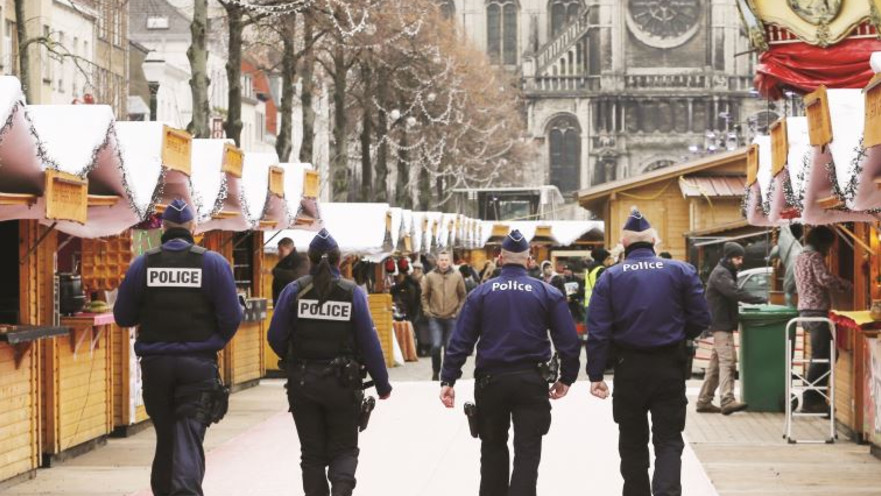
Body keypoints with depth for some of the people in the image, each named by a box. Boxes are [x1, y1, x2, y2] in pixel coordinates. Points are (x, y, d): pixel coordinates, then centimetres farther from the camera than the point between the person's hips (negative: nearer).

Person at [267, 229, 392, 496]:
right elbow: (369, 342, -6)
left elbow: (275, 337, -5)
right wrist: (382, 384, 3)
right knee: (344, 448, 11)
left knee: (312, 451, 14)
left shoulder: (295, 290, -5)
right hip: (343, 383, -1)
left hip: (302, 382, 1)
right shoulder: (352, 292, -6)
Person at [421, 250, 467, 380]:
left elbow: (462, 296, 7)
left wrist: (459, 311, 1)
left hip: (452, 317, 1)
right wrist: (427, 310, -1)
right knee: (436, 346, -10)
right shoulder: (430, 276, -1)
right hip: (435, 318, -1)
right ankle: (435, 372, 9)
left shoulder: (457, 276, -1)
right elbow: (425, 295, 8)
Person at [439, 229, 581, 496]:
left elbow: (461, 340, -3)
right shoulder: (547, 292, 0)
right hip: (531, 380, -1)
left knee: (493, 446, 18)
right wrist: (567, 377, 8)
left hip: (491, 379, 1)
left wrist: (448, 380, -1)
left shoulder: (481, 293, 1)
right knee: (527, 451, 0)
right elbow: (568, 340, -2)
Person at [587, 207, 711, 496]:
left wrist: (596, 374, -6)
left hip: (629, 367, 1)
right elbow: (701, 320, -3)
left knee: (633, 441, 15)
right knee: (669, 440, 2)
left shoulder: (610, 277, -3)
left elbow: (598, 331, -8)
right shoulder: (681, 272, -3)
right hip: (670, 368, 0)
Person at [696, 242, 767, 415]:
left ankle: (704, 401, 15)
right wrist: (760, 300, -25)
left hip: (722, 324, 11)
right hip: (721, 324, -11)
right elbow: (735, 292, -25)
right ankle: (727, 401, -28)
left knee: (716, 363, 12)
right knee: (727, 361, -18)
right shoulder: (720, 274, -12)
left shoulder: (726, 273, 21)